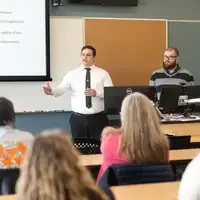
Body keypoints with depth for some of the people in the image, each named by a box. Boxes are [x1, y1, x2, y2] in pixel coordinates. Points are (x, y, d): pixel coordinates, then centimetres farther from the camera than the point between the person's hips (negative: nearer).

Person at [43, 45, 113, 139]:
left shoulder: (103, 73, 3)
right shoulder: (72, 74, 5)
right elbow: (62, 88, -8)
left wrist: (96, 93, -21)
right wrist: (52, 91, -29)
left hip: (98, 118, 0)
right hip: (78, 118, 1)